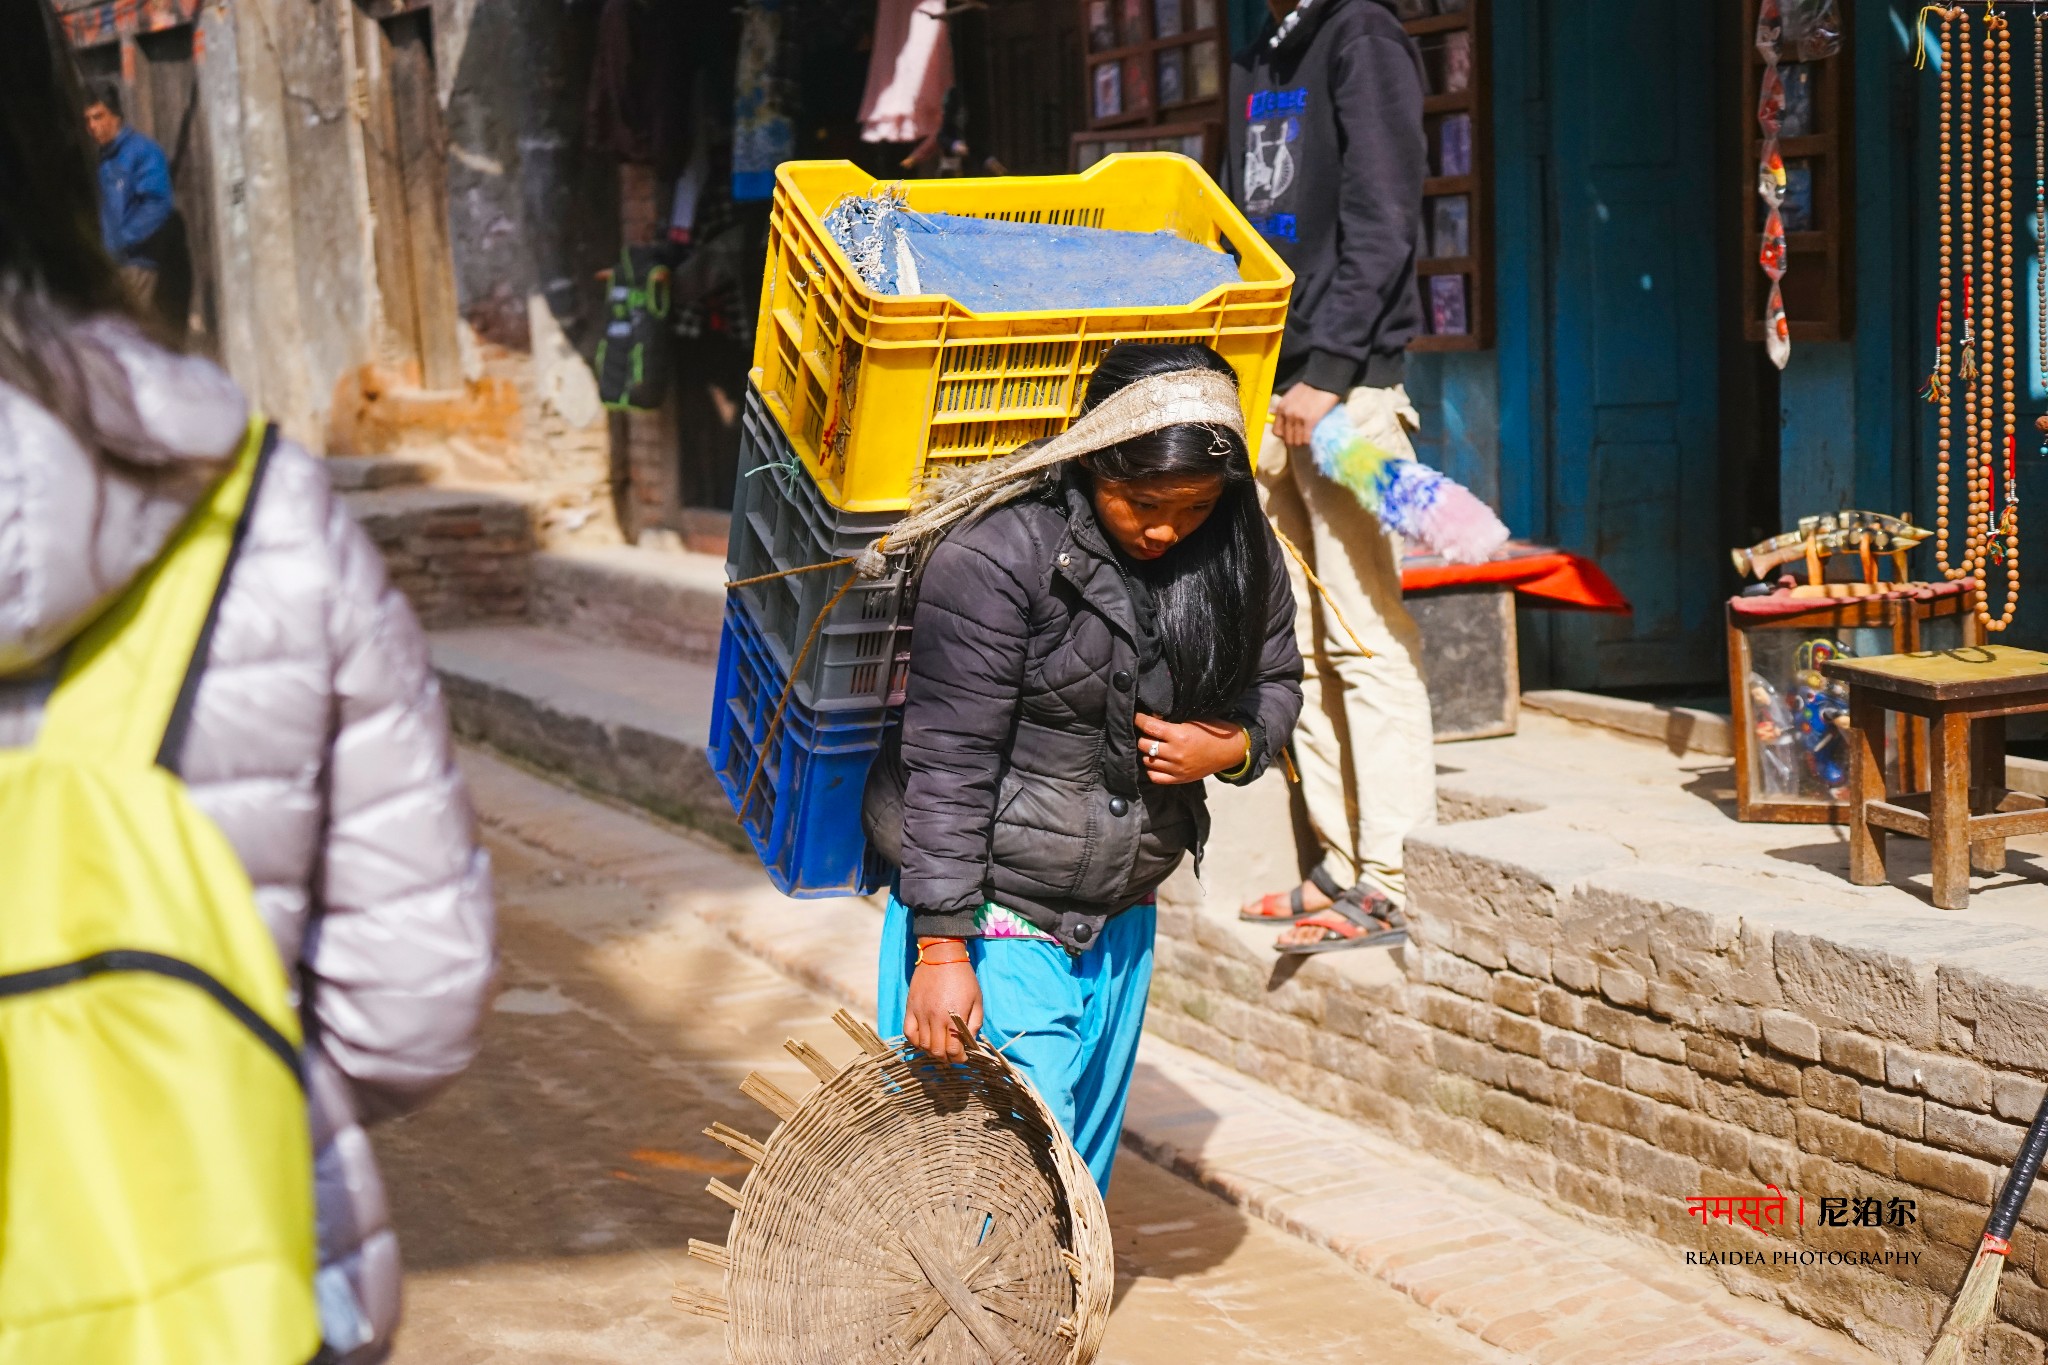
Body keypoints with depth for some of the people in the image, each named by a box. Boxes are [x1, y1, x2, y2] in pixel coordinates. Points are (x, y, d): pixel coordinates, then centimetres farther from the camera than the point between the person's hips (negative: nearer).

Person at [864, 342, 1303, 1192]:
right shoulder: (999, 558, -20)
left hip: (1120, 925, 6)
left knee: (1083, 1176, 16)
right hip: (995, 925, -6)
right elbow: (948, 764, -19)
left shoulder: (1238, 555, -2)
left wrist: (1231, 746, -10)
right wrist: (941, 949, -21)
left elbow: (1276, 682, 14)